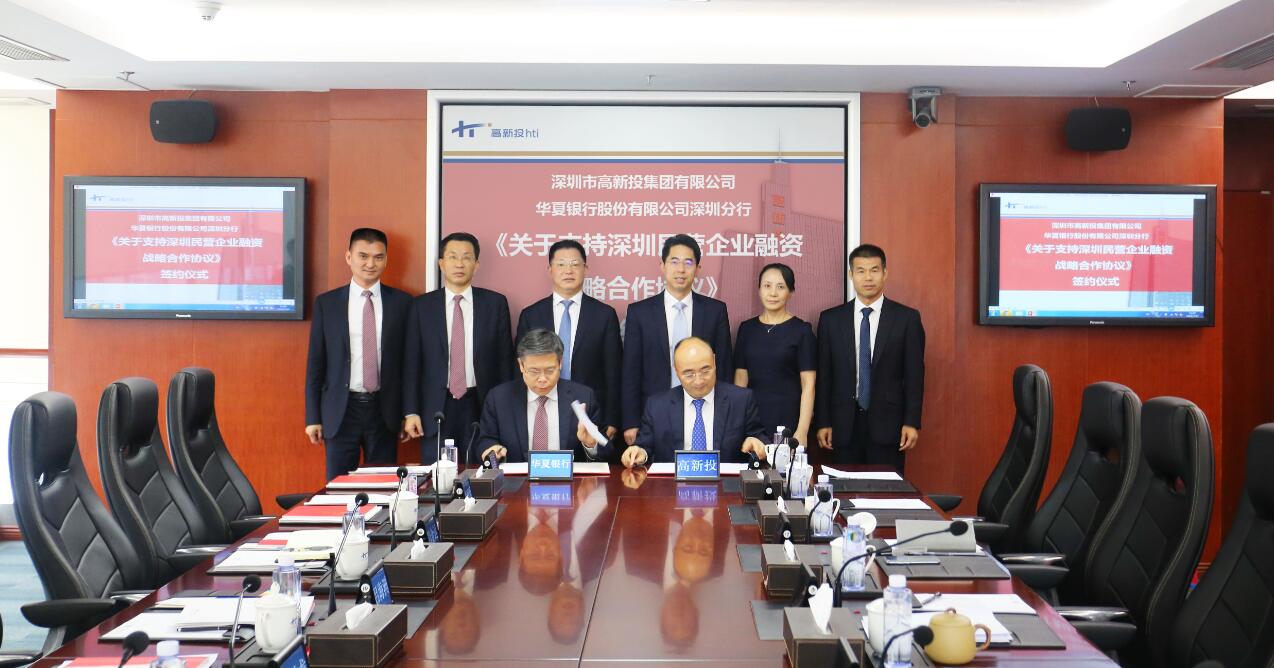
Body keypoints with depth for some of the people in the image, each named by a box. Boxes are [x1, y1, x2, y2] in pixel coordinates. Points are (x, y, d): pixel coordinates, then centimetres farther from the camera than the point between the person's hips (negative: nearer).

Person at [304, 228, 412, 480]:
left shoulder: (402, 302, 2)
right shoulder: (326, 303, 2)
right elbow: (315, 362, 4)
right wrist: (313, 417, 1)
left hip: (385, 410, 0)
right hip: (341, 410, 0)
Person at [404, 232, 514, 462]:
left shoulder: (495, 303, 3)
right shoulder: (422, 306, 4)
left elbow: (505, 359, 4)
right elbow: (411, 362, 3)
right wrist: (411, 411, -2)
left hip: (482, 407, 0)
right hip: (436, 408, 0)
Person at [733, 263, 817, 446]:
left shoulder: (801, 330, -2)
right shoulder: (747, 328, 8)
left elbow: (808, 385, -6)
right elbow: (741, 378, 8)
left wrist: (802, 431, -13)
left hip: (789, 421, -3)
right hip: (752, 421, 3)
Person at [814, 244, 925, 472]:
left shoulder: (907, 318, 2)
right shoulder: (830, 319, 6)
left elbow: (914, 374, 1)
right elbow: (824, 375, 5)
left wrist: (912, 422, -5)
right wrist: (822, 423, 1)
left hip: (887, 425, -1)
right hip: (844, 425, 1)